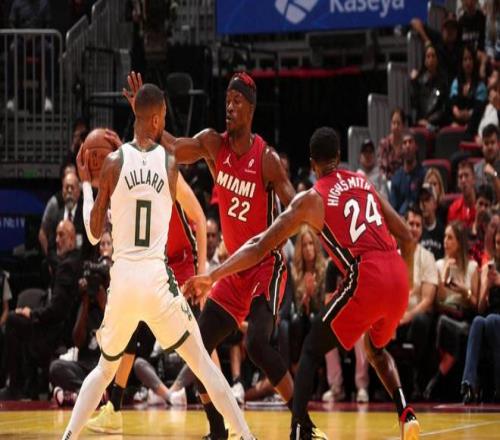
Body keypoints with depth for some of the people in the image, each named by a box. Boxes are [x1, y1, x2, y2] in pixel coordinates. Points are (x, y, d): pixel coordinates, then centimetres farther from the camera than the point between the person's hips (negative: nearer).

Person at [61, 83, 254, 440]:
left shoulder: (113, 162, -1)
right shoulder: (170, 163, 0)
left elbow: (94, 234, 7)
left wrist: (85, 182, 19)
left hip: (122, 278, 1)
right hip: (157, 277, -1)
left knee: (105, 368, 21)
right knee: (203, 363, 9)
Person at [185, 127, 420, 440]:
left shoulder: (311, 200, 6)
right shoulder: (364, 183, 20)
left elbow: (260, 248, 2)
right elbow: (406, 236, 19)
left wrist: (212, 277, 6)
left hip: (366, 280, -5)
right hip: (398, 277, 5)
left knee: (312, 351, 10)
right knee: (376, 349, 32)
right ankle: (406, 415, 12)